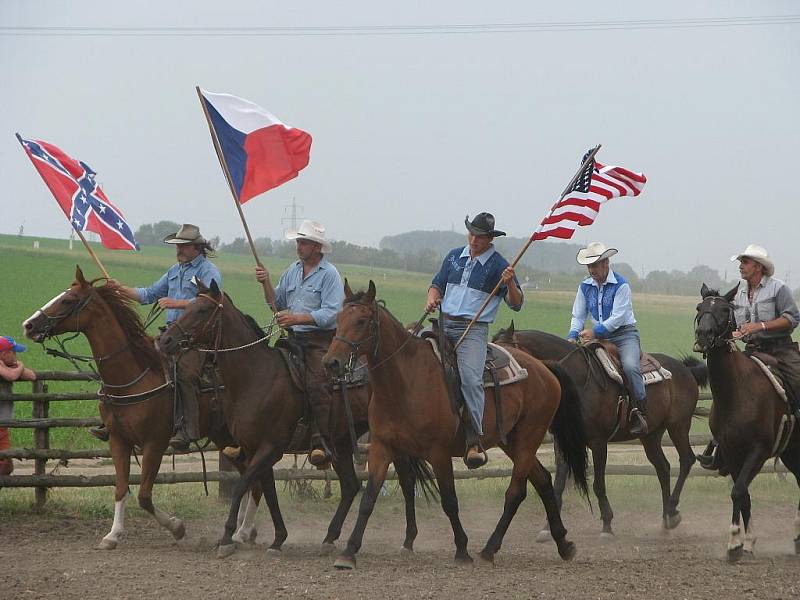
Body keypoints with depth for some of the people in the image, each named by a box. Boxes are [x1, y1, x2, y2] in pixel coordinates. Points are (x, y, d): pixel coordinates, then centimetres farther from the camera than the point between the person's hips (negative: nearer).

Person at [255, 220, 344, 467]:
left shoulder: (329, 274, -5)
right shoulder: (293, 271, 16)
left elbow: (330, 314, -14)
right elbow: (277, 303, 20)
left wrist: (297, 318, -23)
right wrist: (266, 283, 3)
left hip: (321, 340, -7)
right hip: (293, 338, 7)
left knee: (317, 385, -25)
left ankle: (322, 444, -28)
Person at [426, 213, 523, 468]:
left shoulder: (498, 265, -1)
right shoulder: (454, 256, 14)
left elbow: (516, 304, -3)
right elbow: (437, 284, 24)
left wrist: (510, 284, -23)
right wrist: (432, 299, 2)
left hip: (473, 330, -6)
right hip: (443, 325, 6)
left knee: (471, 377, -24)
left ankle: (474, 442, -29)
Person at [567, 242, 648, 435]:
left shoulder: (621, 285, -10)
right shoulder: (585, 287, 7)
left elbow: (618, 317, -16)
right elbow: (578, 316, 9)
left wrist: (595, 331, -23)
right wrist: (573, 336, -9)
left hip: (624, 334, -6)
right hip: (598, 337, 6)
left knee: (630, 366, -30)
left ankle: (641, 412, -26)